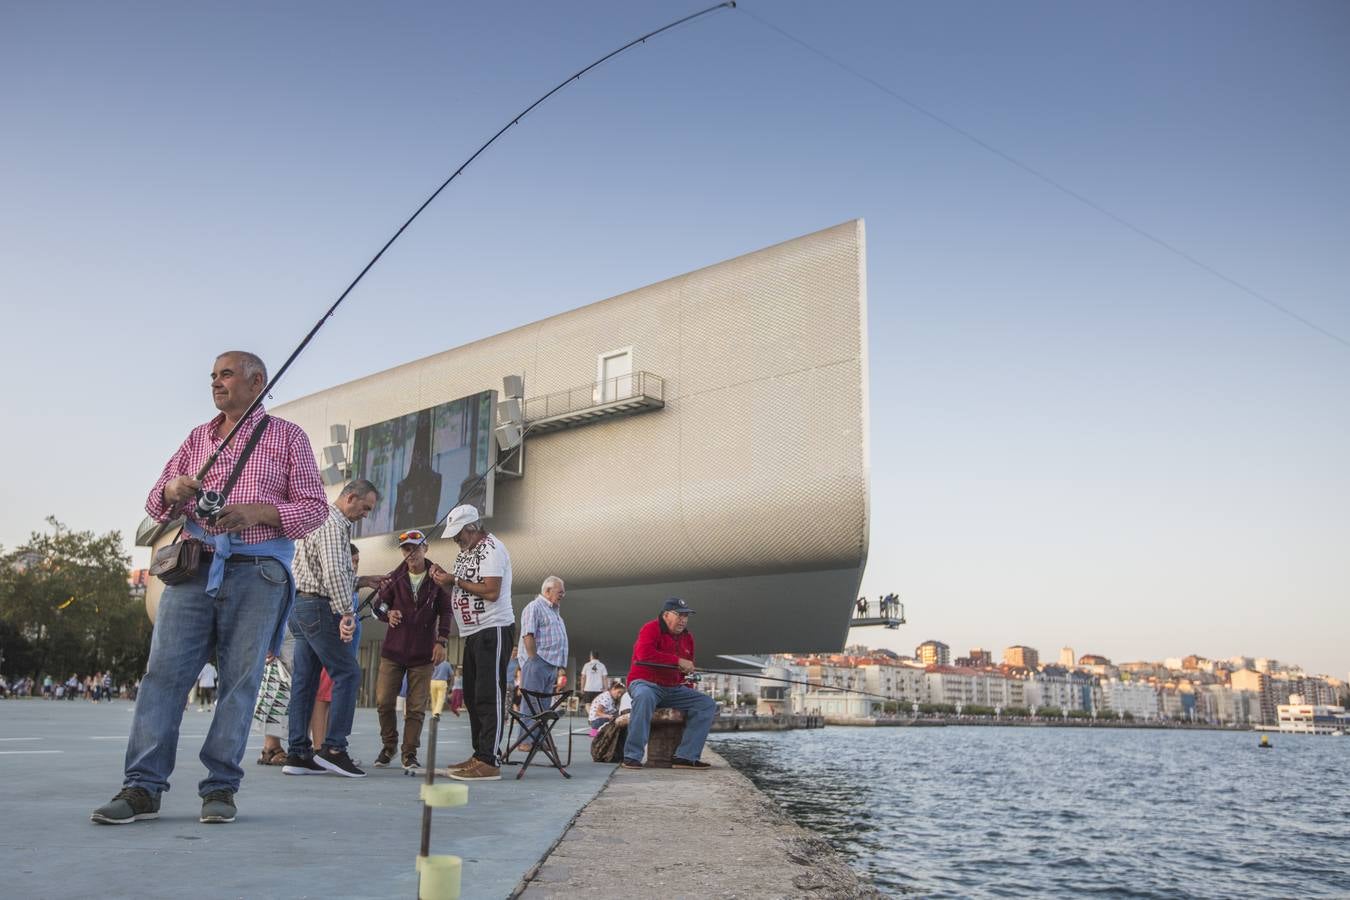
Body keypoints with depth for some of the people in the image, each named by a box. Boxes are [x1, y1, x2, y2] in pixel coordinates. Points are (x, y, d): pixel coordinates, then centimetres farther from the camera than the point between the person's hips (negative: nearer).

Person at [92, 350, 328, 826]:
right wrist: (172, 491, -5)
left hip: (257, 573, -3)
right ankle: (142, 787, -2)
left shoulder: (288, 437, 9)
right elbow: (155, 504, 19)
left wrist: (259, 511, -13)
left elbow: (315, 506, 3)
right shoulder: (197, 437, 20)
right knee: (164, 670, -5)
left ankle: (221, 788, 3)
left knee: (240, 679, -4)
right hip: (194, 568, 3)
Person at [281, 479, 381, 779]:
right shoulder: (333, 525, -11)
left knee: (305, 681, 8)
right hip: (319, 607, -11)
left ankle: (297, 754, 9)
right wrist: (347, 612, -23)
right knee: (347, 673, -9)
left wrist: (359, 581, 18)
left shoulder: (326, 522, 23)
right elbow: (333, 573, -23)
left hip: (303, 607, 11)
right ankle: (333, 748, -10)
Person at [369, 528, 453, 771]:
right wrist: (388, 614, -12)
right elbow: (378, 605, 10)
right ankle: (389, 745, 22)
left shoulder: (437, 580, 2)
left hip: (423, 653, -1)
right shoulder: (394, 578, 5)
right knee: (384, 701, 0)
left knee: (416, 706, 0)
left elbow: (445, 611, 4)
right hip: (393, 650, 2)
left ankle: (410, 753, 10)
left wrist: (441, 642, -5)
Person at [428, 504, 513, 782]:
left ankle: (488, 761, -12)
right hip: (473, 633, 10)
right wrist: (446, 581, 4)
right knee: (472, 696, 10)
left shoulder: (491, 549, -11)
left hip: (494, 629, -10)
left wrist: (455, 580, -14)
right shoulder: (465, 552, 19)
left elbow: (491, 592, -20)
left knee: (489, 696, -11)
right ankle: (479, 756, 16)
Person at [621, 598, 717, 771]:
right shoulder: (651, 629, -8)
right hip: (646, 683, -7)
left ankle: (685, 757, -14)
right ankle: (632, 756, -34)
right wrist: (678, 661, -26)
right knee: (644, 696, -42)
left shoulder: (687, 637, 14)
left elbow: (687, 669, 28)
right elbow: (644, 654, -28)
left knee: (708, 704, -8)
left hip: (674, 689, 7)